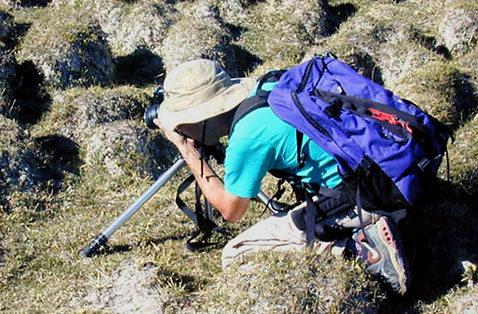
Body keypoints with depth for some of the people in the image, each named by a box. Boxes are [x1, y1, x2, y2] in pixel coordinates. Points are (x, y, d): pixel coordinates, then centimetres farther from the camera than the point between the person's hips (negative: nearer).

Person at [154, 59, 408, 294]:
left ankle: (353, 247, -9)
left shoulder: (246, 136, -17)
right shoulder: (267, 87, 6)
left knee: (235, 256, -4)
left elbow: (231, 210, -1)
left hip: (353, 204, -9)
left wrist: (186, 149, 4)